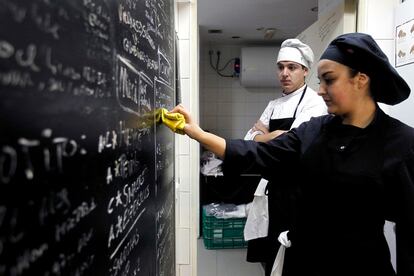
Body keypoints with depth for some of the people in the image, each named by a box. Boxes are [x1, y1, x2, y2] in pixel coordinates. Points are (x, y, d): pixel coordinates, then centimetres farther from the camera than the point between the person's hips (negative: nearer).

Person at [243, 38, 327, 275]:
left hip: (296, 188, -6)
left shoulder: (314, 102, -11)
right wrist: (276, 135, -12)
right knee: (270, 252, 19)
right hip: (272, 184, 7)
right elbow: (250, 140, 6)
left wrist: (265, 135, -5)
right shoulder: (274, 104, 11)